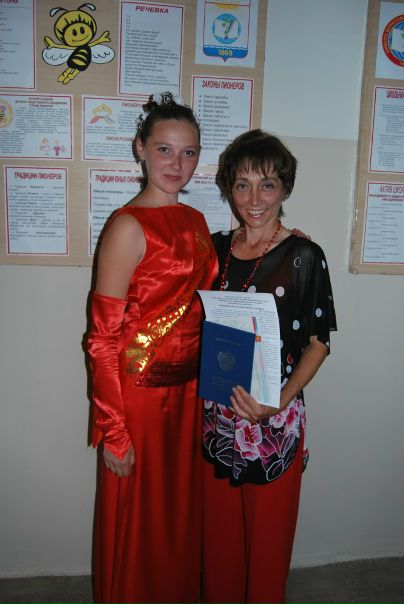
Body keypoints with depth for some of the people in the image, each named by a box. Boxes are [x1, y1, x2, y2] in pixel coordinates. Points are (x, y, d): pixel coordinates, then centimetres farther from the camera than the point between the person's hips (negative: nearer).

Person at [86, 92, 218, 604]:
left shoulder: (195, 221, 7)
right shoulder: (128, 226, -16)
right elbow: (103, 338, -17)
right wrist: (114, 432, -17)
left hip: (188, 388, 7)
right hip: (138, 390, -7)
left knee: (182, 512, 24)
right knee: (136, 521, 14)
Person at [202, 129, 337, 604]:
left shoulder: (303, 256, -9)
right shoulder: (216, 248, 3)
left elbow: (318, 341, -7)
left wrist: (282, 400, -20)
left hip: (274, 418, -4)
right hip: (217, 413, 4)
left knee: (267, 534, 13)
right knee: (218, 531, 20)